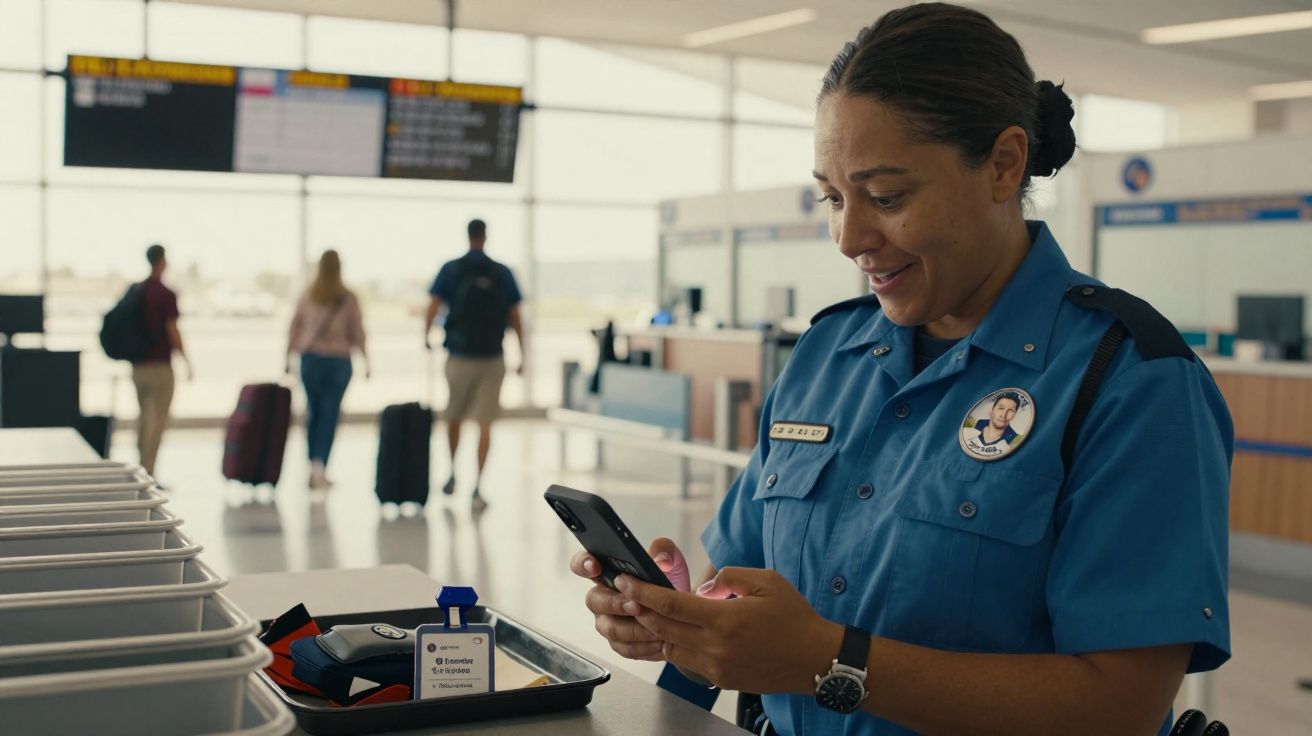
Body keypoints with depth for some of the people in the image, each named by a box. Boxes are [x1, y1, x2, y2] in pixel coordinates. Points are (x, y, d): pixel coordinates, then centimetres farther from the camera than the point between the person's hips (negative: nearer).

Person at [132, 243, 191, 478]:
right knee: (158, 420, -3)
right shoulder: (166, 294, -12)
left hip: (138, 364, 7)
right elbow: (172, 331, -14)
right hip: (159, 365, -7)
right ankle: (148, 473, -7)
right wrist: (185, 359, -5)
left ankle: (140, 470, 19)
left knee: (144, 417, 17)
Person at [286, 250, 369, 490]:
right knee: (329, 415, 0)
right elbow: (357, 333, -2)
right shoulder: (348, 298, -5)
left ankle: (314, 468, 14)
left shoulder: (307, 296, 1)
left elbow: (294, 329, 4)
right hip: (339, 360, -2)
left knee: (313, 413, 11)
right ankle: (319, 464, -12)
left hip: (310, 359, 2)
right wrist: (366, 360, 7)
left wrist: (288, 358, 13)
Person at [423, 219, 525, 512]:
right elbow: (515, 317, 1)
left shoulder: (450, 270, -2)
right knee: (485, 424, 0)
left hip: (459, 356, 0)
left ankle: (452, 476, 31)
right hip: (492, 358, 0)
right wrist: (521, 355, 8)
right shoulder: (502, 273, 1)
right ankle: (477, 489, -7)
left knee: (454, 417, 20)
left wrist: (426, 337, 11)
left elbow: (432, 309, -7)